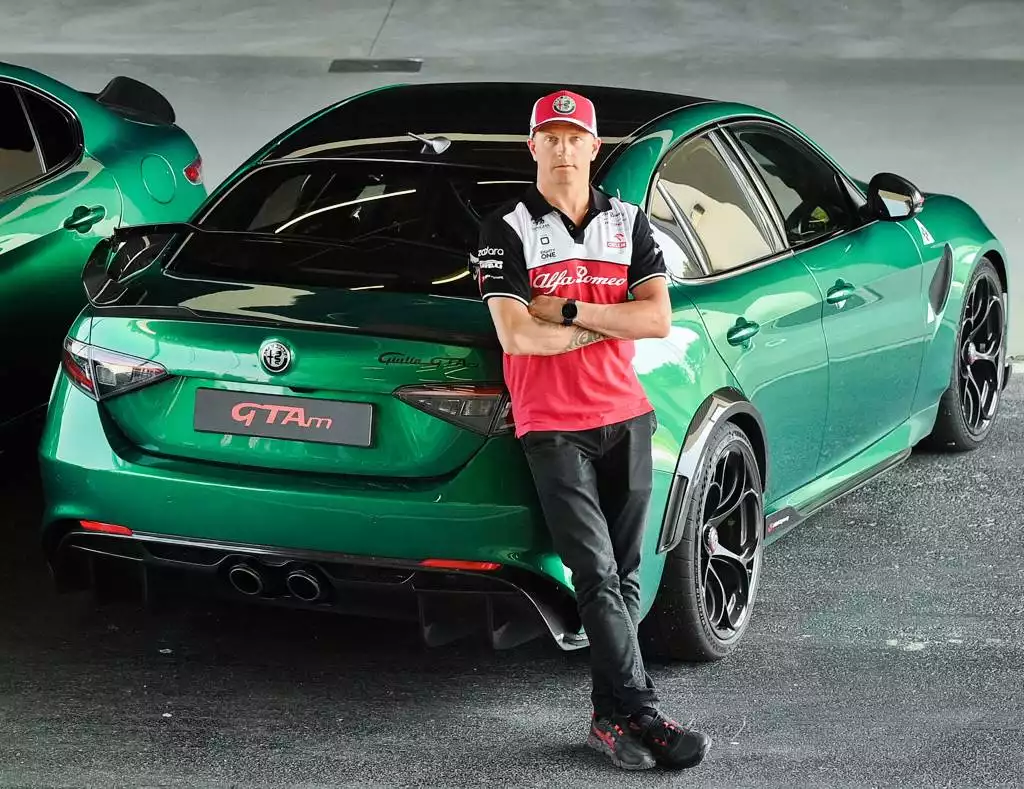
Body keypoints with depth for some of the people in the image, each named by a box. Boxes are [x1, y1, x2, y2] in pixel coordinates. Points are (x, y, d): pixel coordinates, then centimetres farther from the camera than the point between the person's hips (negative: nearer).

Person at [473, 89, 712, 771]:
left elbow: (658, 318, -4)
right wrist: (609, 321, -6)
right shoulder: (507, 230, -3)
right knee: (597, 577, -11)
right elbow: (517, 337, -14)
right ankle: (641, 715, -12)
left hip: (626, 417, 5)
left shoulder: (628, 222, 9)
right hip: (553, 428, -4)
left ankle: (611, 719, 13)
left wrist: (566, 311, -12)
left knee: (624, 578, 7)